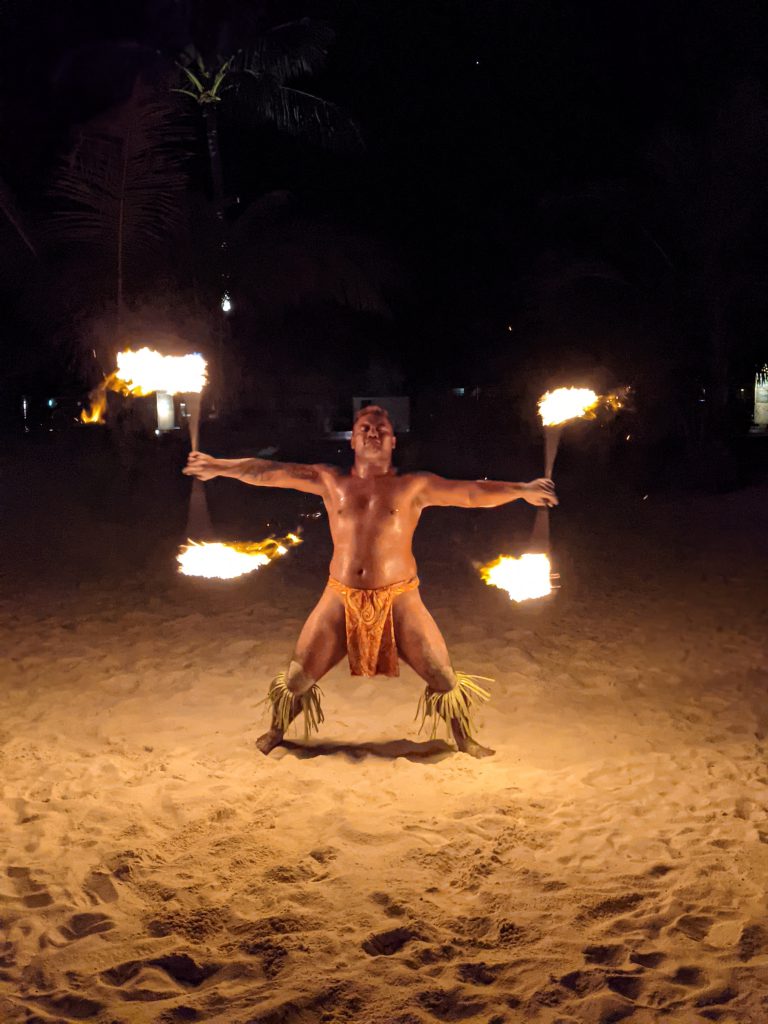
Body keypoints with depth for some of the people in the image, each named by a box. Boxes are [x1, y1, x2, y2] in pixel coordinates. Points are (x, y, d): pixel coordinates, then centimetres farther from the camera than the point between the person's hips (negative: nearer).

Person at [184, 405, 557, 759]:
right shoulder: (330, 481, 4)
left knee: (445, 679, 1)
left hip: (398, 599, -1)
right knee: (297, 678, 9)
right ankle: (275, 733, 38)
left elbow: (471, 492, -10)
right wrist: (219, 467, -5)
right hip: (341, 599, 1)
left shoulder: (414, 486, -1)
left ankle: (465, 742, 28)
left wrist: (521, 490, -20)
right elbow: (269, 472, 0)